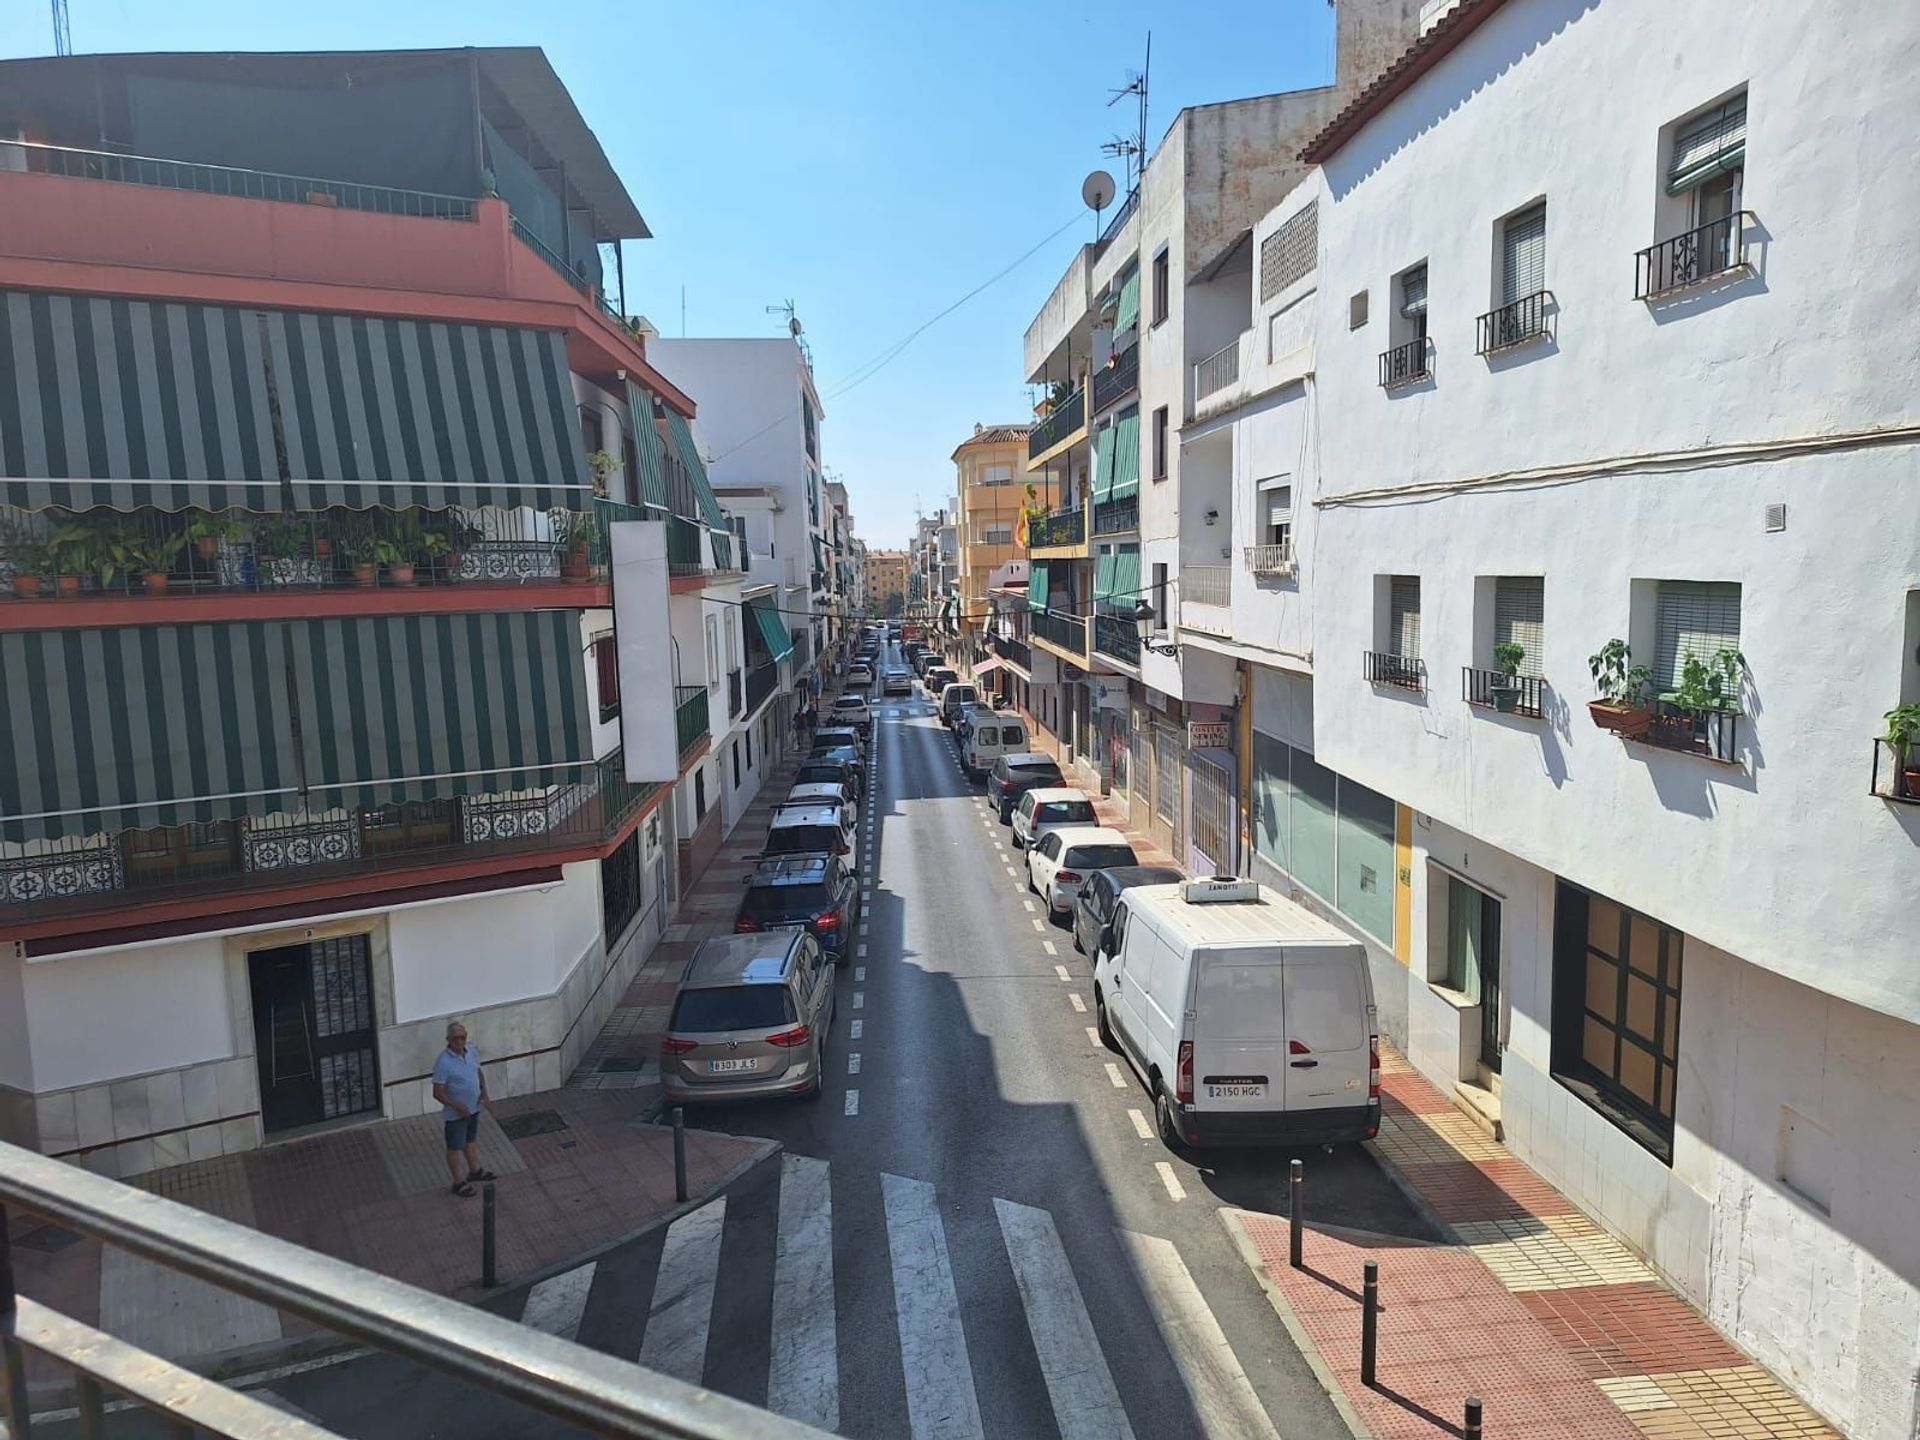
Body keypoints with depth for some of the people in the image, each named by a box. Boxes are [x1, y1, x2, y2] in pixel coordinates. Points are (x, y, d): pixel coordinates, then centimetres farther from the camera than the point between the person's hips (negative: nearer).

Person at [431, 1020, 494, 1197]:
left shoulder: (472, 1051, -6)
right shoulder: (443, 1063, -26)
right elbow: (438, 1093, -22)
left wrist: (484, 1090, -6)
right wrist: (458, 1107, -26)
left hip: (474, 1108, 7)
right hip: (455, 1113, -7)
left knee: (471, 1140, 25)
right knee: (455, 1147, 12)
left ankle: (474, 1171, 45)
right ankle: (459, 1182, 27)